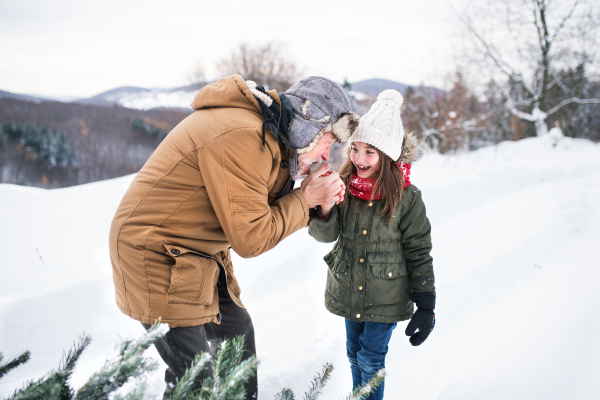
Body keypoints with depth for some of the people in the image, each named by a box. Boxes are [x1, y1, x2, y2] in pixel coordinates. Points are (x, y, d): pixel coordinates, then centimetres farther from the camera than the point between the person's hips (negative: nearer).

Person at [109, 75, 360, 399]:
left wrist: (317, 200, -6)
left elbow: (258, 212, 6)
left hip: (198, 253, 10)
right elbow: (251, 238, -24)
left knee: (237, 329, 23)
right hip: (156, 253, -10)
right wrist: (305, 198, -14)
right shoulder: (244, 137, -27)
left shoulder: (267, 134, 5)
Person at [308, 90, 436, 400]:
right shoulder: (344, 187, -7)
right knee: (354, 353, 20)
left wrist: (425, 306, -9)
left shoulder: (406, 197, -15)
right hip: (347, 291, 4)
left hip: (386, 298, -4)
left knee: (371, 358, 5)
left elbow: (419, 253, -10)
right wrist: (325, 210, -33)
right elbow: (325, 234, -9)